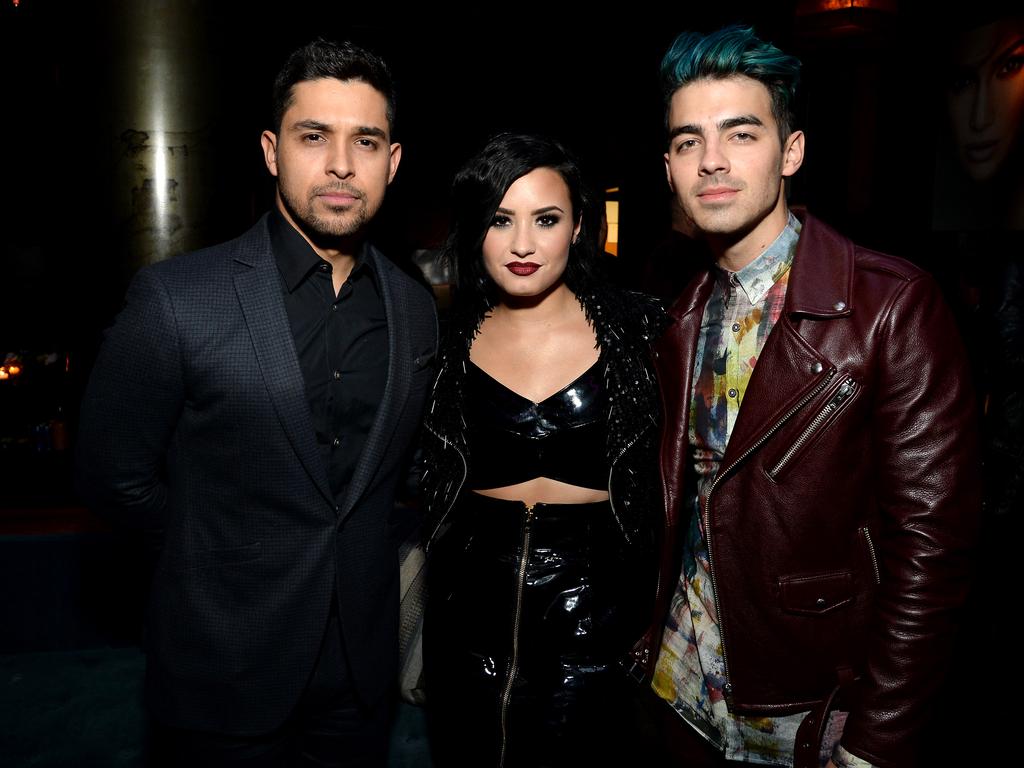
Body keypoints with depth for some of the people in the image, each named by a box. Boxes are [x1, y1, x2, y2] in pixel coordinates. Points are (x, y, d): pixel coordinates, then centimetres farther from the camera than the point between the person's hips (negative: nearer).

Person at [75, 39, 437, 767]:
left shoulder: (416, 309, -2)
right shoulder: (175, 298, -16)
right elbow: (115, 476, -7)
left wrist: (369, 548, 4)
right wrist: (228, 546, 1)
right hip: (226, 677, -3)